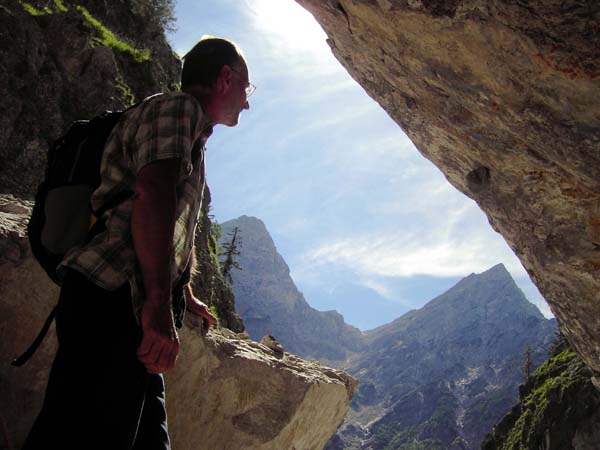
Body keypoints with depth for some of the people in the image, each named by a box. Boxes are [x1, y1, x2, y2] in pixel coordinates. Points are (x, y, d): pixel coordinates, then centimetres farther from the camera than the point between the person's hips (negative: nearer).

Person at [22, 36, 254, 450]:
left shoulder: (191, 133, 29)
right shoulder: (178, 107, -4)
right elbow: (152, 196, -22)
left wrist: (186, 296, 43)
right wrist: (159, 304, -29)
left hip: (134, 307, 11)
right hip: (112, 298, -11)